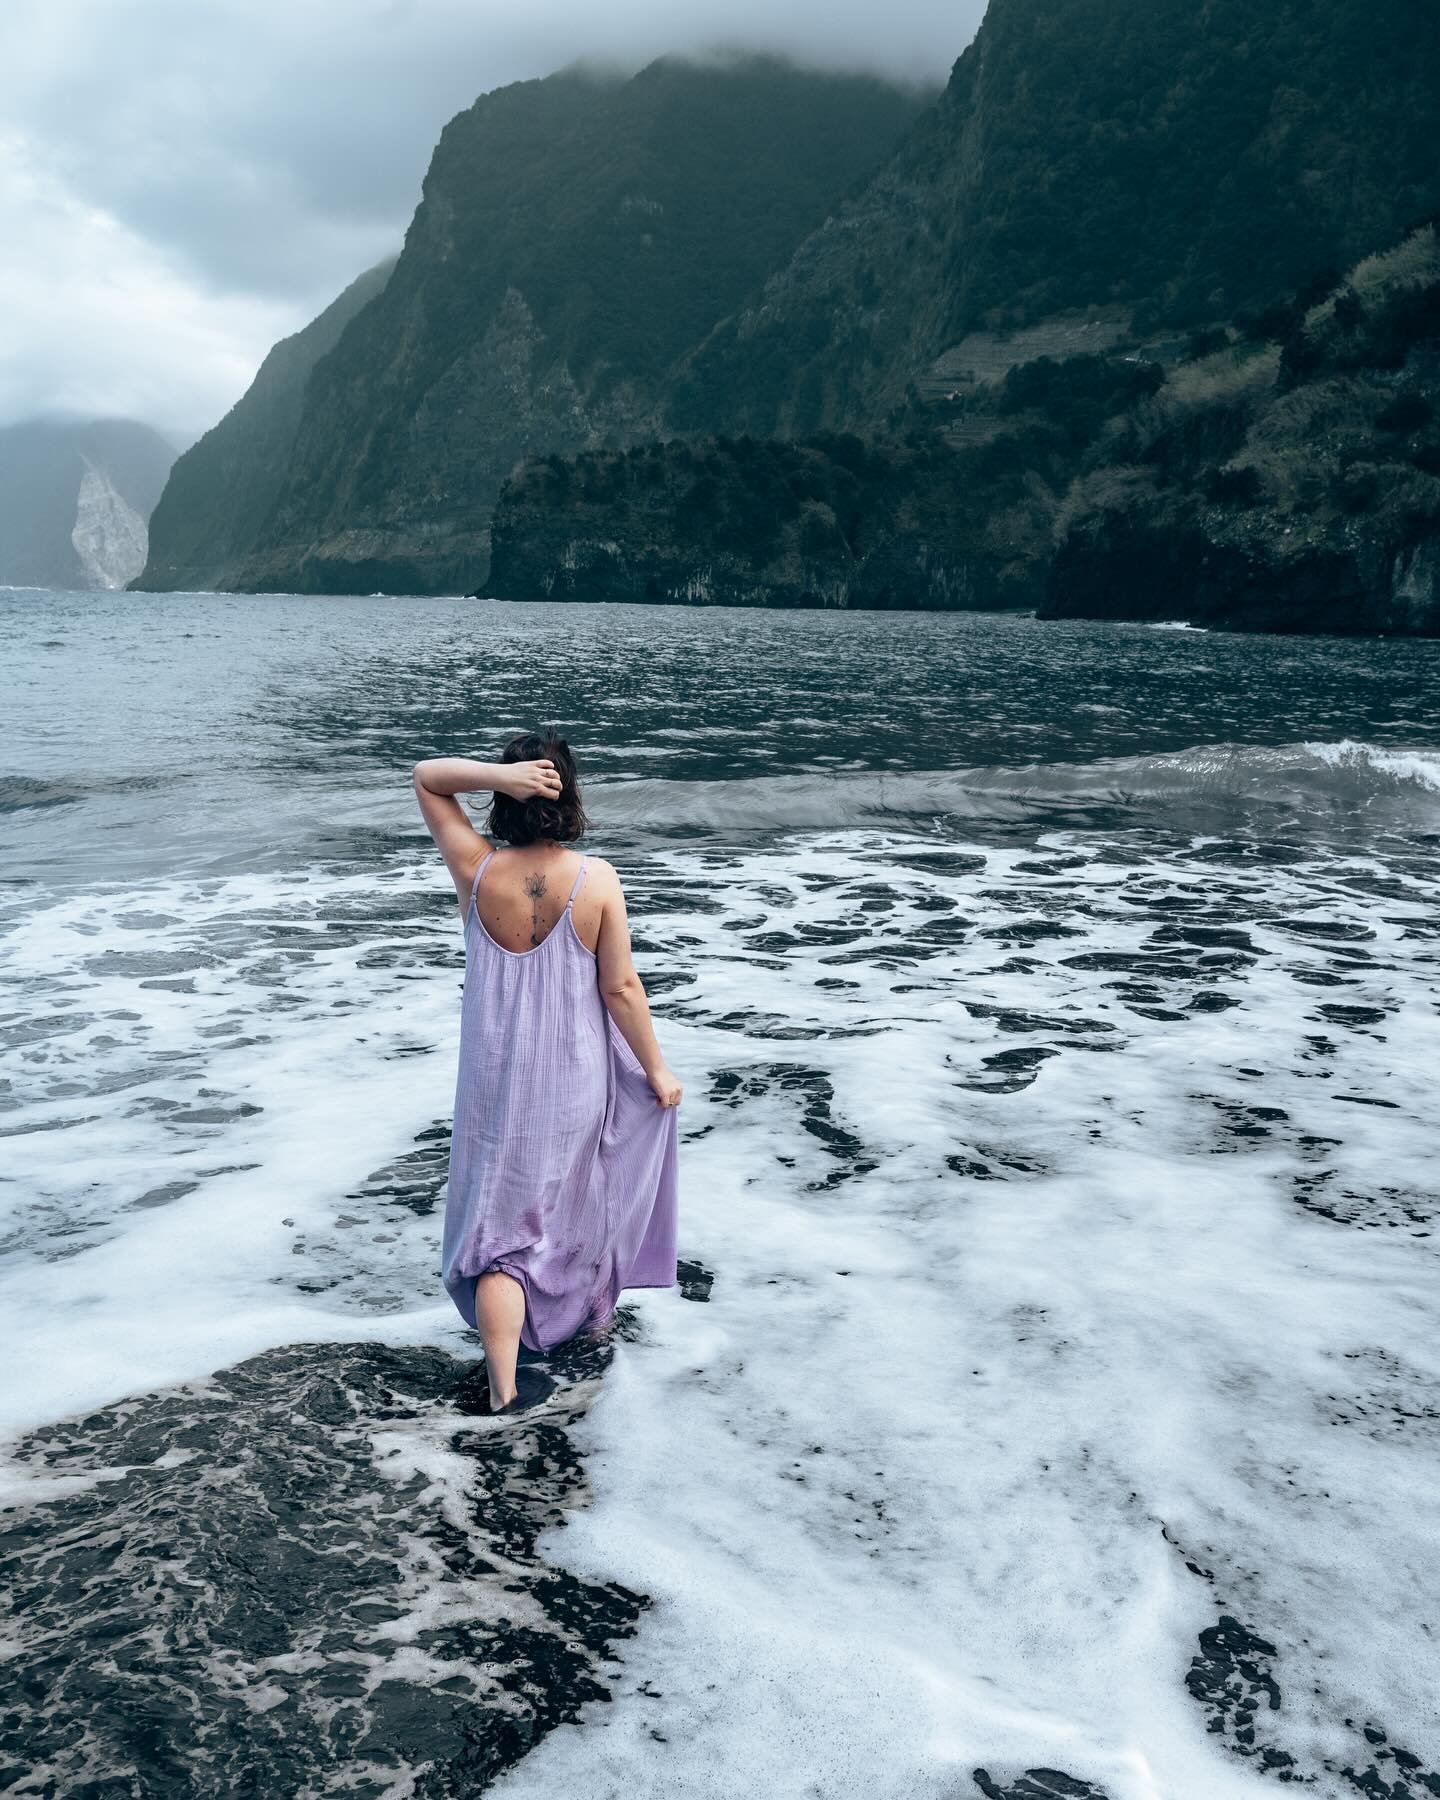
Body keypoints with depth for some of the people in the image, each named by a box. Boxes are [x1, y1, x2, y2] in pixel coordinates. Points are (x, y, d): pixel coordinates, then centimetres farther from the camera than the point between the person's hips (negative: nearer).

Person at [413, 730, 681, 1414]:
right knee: (578, 1199, 25)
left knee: (502, 1224, 9)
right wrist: (657, 1071, -1)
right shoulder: (596, 879, -16)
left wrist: (496, 772, -18)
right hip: (577, 1081, 0)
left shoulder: (476, 870, -13)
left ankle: (504, 1389, 3)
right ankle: (593, 1308, 46)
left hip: (497, 1081, 0)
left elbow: (426, 776, 0)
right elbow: (621, 988, -12)